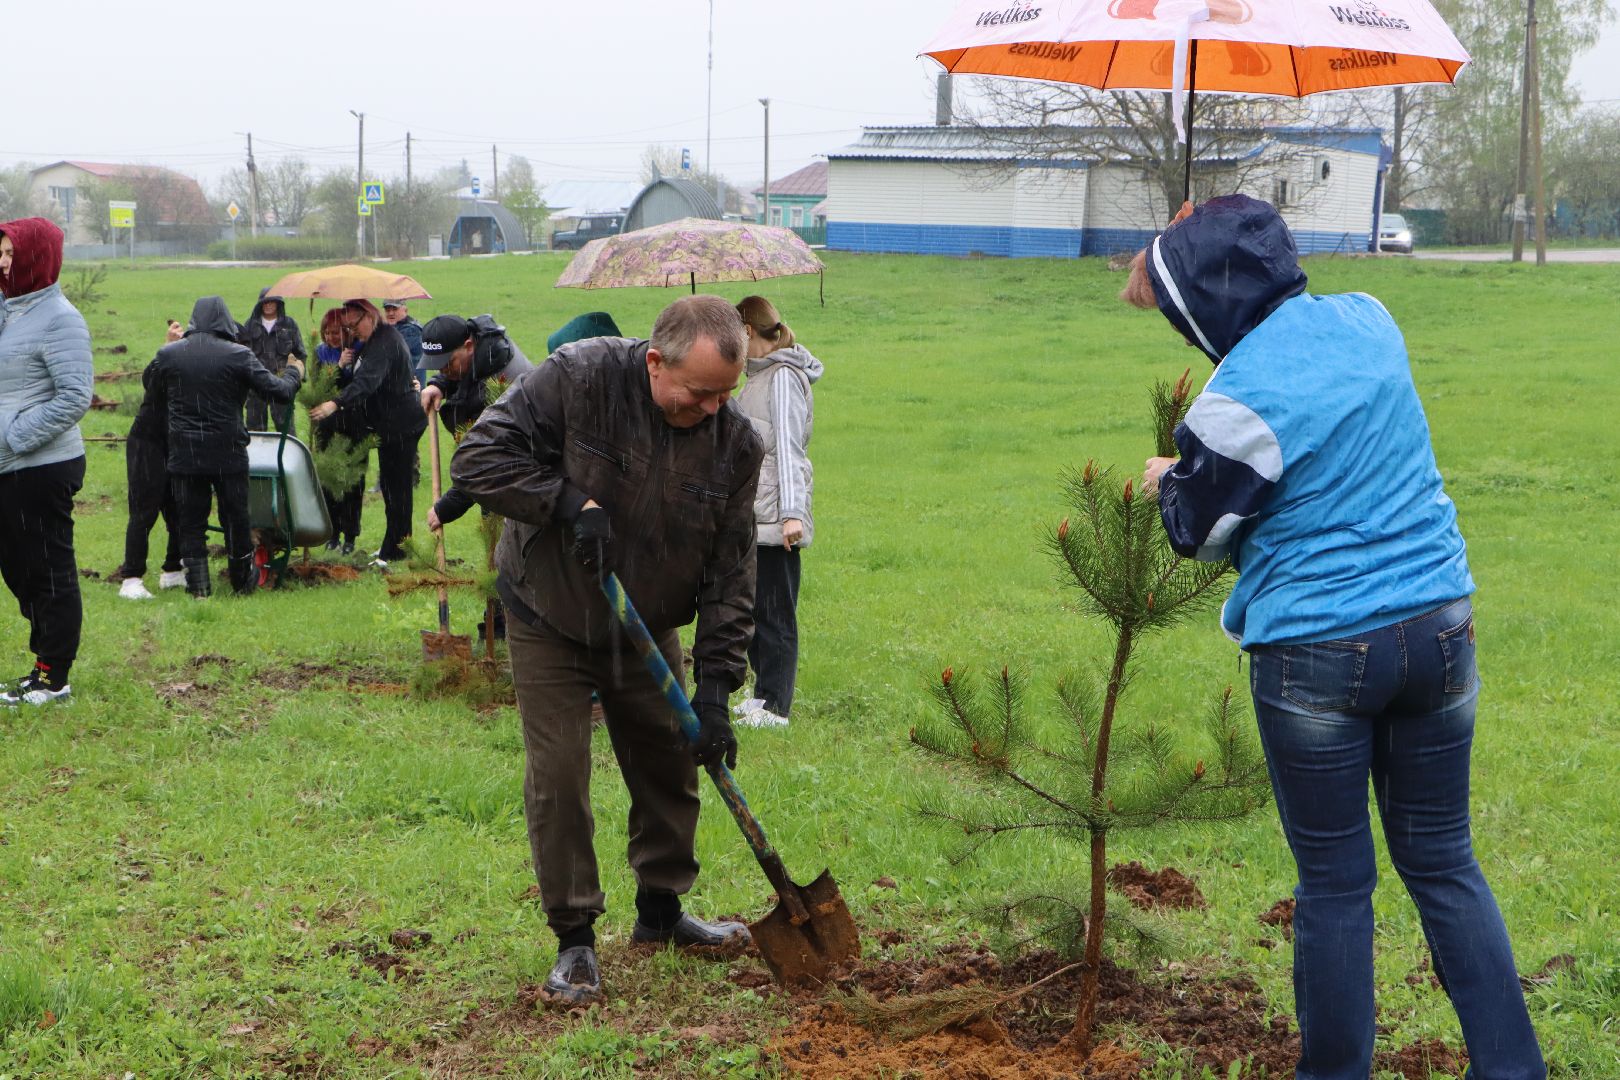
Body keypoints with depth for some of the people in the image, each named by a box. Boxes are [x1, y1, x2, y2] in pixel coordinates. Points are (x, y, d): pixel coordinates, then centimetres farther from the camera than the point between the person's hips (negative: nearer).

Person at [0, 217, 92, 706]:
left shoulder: (58, 319, -14)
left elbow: (74, 396, -20)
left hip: (44, 469, -9)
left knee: (49, 571, 0)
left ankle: (53, 678, 8)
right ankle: (43, 663, 26)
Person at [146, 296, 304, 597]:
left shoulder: (167, 355, -1)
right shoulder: (239, 355, -9)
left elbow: (153, 393, 15)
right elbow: (280, 392, -8)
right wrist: (294, 373, 12)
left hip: (184, 456, 1)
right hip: (229, 455, -1)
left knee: (190, 521, 9)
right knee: (235, 519, 12)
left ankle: (198, 585, 7)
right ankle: (243, 581, 25)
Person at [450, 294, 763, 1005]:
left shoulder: (736, 443, -15)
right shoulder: (578, 378, -26)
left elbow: (731, 573, -10)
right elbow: (478, 458, -23)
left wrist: (716, 685, -15)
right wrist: (571, 500, -32)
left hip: (649, 630, 4)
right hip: (550, 621, -4)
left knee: (670, 767, 11)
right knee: (558, 776, -6)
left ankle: (661, 910, 32)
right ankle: (574, 938, 7)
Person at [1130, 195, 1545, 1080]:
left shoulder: (1240, 400, -19)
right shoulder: (1368, 320, 1)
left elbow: (1200, 531, -3)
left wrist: (1166, 481, 18)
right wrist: (1170, 278, 23)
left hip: (1316, 657, -6)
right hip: (1439, 630, 6)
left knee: (1335, 883, 8)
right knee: (1444, 863, 15)